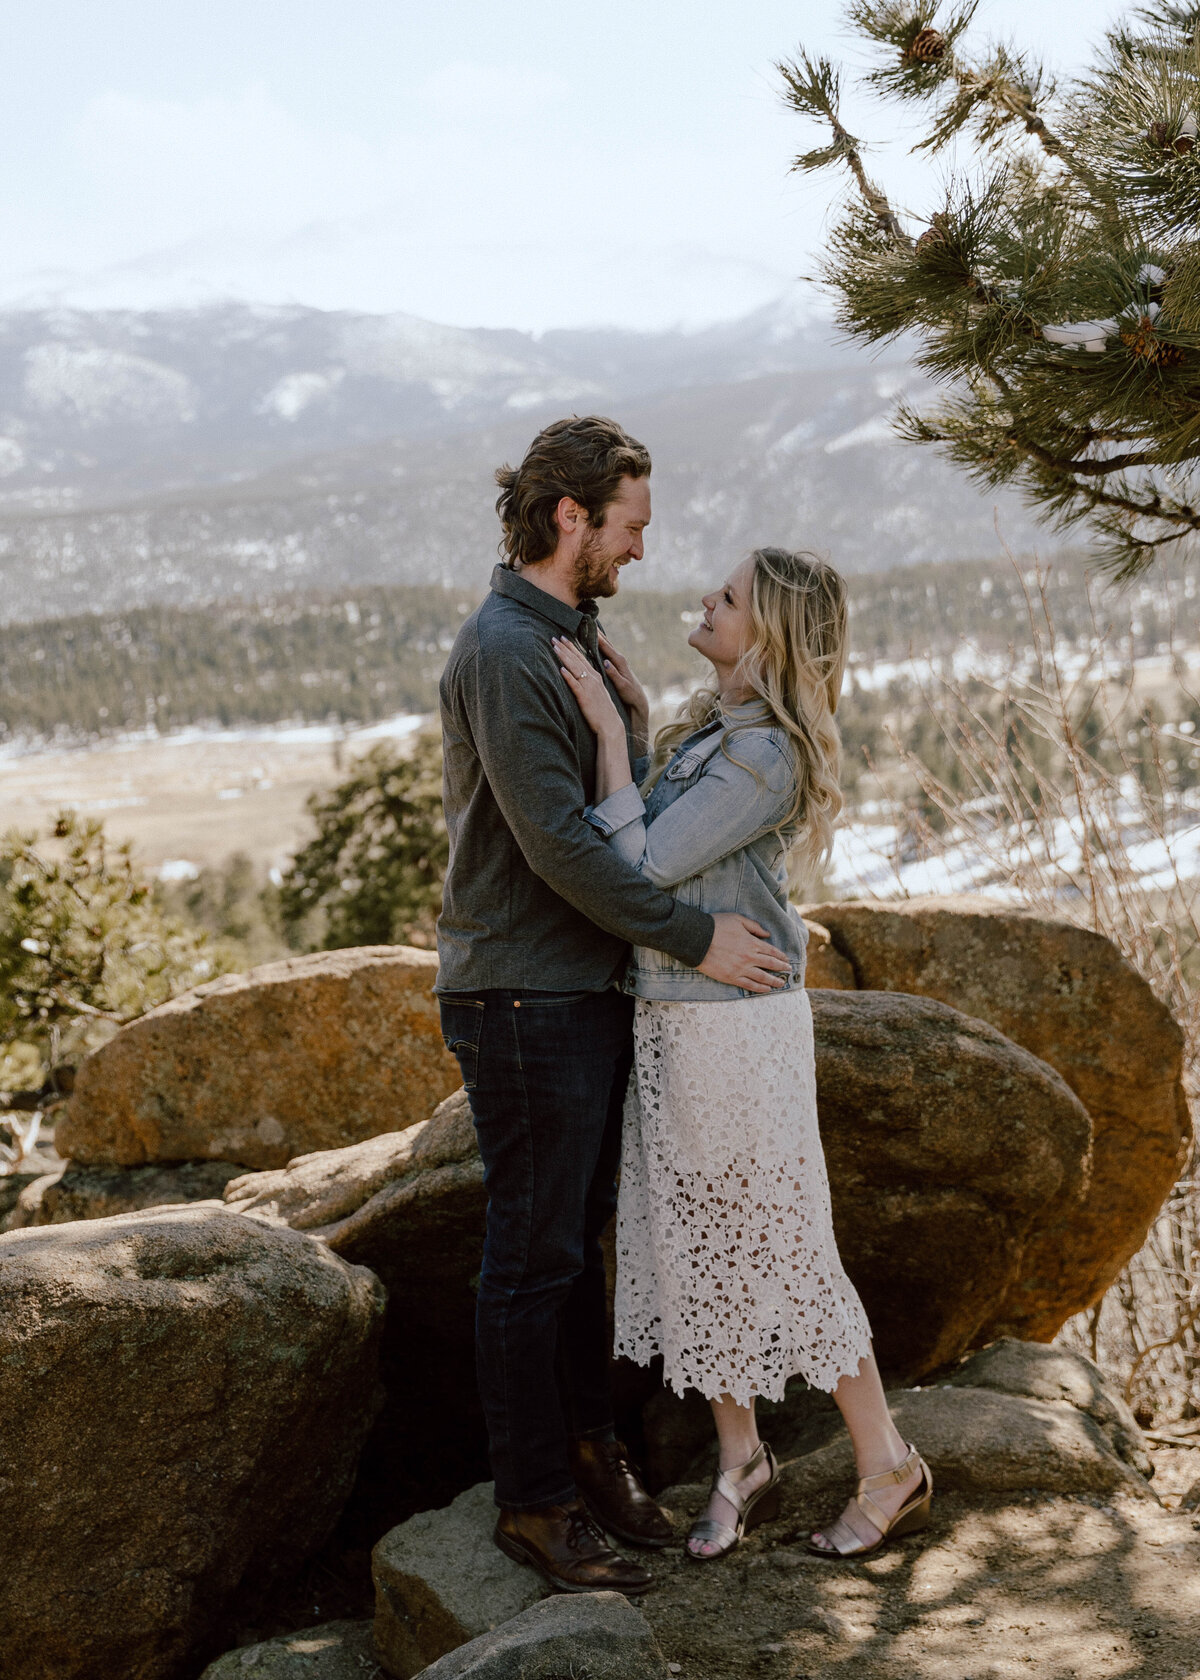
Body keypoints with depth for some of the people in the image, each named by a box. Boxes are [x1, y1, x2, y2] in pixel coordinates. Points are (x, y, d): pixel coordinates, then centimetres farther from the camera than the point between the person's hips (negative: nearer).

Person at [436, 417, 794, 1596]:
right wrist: (694, 937, -19)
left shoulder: (576, 642, 15)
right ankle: (534, 1500, 13)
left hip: (590, 986, 9)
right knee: (533, 1253, 1)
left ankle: (586, 1441, 32)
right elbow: (556, 844, -23)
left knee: (578, 1232, 18)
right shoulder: (502, 652, -18)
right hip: (521, 1000, -9)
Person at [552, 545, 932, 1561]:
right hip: (671, 1020, 9)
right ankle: (742, 1466, 28)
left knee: (784, 1249, 1)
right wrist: (634, 715, 11)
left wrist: (611, 729, -17)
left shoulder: (766, 755, -19)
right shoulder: (712, 726, 11)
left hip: (734, 1024, -9)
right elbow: (665, 839, 17)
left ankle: (890, 1470, 17)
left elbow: (642, 865, -20)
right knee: (692, 1246, 14)